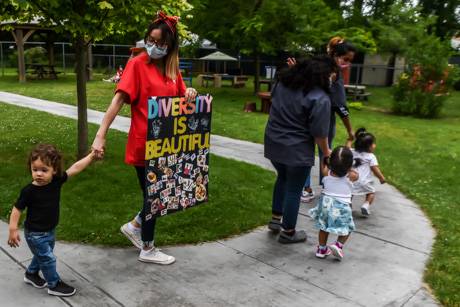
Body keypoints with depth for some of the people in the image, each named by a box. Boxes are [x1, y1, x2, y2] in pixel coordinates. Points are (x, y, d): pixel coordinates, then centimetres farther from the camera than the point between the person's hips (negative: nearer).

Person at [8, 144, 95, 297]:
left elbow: (75, 168, -13)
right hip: (35, 234, -6)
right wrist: (13, 229, -19)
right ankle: (55, 285, 23)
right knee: (48, 259, 4)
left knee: (42, 255, 26)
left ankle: (31, 274, 51)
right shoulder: (29, 191, -26)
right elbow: (17, 209, -17)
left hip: (50, 230, 6)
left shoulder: (57, 181, -14)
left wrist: (92, 155, -15)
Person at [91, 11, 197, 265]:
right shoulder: (137, 64, -10)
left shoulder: (172, 68, 8)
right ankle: (147, 250, 25)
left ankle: (134, 226, 36)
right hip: (143, 143, -6)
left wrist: (189, 93, -8)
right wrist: (100, 135, -25)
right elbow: (119, 99, -19)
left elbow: (180, 98, 17)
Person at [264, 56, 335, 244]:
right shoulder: (319, 98, -18)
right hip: (296, 150, -7)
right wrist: (326, 152, 1)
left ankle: (275, 219, 33)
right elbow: (319, 133, -13)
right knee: (294, 190, 8)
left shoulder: (283, 81, 3)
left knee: (282, 178, 27)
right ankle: (288, 233, 21)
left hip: (273, 142, 7)